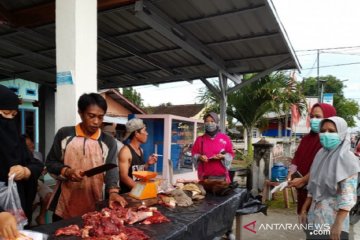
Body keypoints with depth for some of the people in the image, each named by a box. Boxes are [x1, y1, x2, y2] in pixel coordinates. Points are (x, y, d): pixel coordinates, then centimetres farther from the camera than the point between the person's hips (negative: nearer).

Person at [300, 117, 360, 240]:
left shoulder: (347, 158, -13)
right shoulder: (321, 154, 5)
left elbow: (348, 196, -18)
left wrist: (338, 224, -21)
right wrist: (304, 208, 14)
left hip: (333, 219, -6)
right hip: (315, 216, 6)